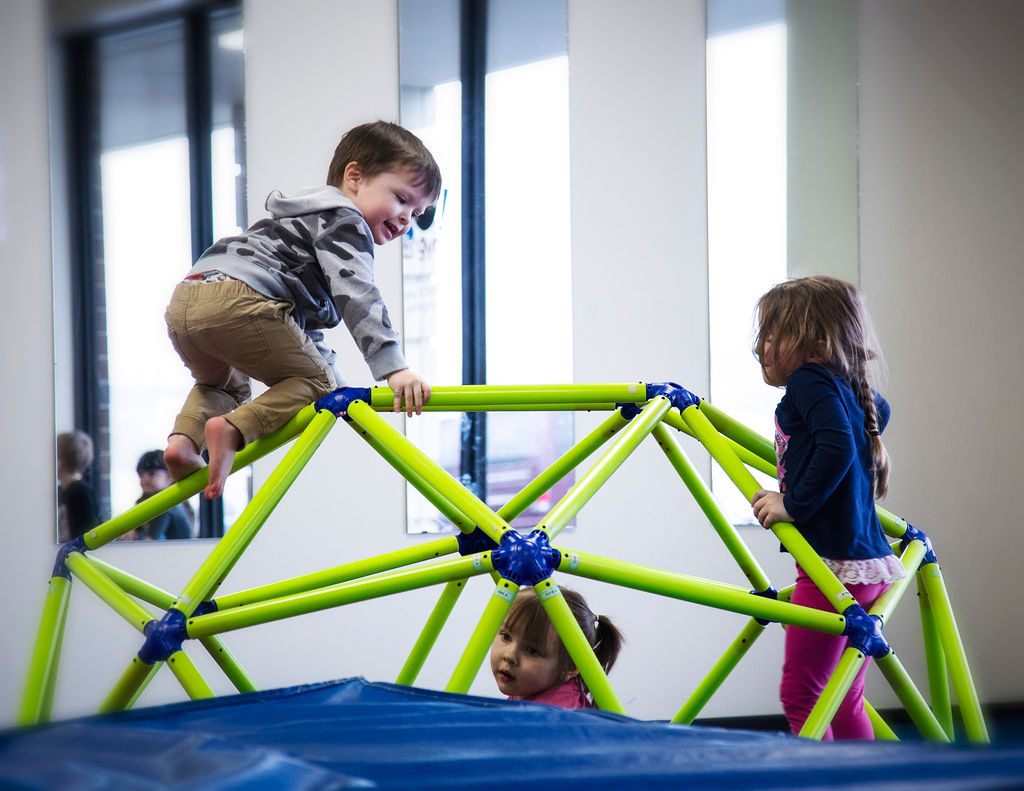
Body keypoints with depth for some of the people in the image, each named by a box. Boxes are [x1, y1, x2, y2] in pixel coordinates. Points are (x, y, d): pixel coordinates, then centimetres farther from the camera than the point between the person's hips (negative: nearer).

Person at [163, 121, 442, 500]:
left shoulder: (310, 219, 36)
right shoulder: (344, 221, 4)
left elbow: (308, 325, 41)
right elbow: (356, 296, -13)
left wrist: (336, 387, 39)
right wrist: (394, 368, -19)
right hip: (239, 298, -10)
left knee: (224, 384, 34)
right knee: (315, 382, 0)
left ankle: (184, 438, 9)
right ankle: (232, 430, -18)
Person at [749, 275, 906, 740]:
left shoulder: (811, 380, -10)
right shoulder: (853, 393, 16)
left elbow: (837, 447, -26)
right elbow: (878, 410, 39)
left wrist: (794, 503, -19)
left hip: (833, 565, -9)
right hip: (872, 566, 9)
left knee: (800, 694, -4)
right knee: (844, 703, 14)